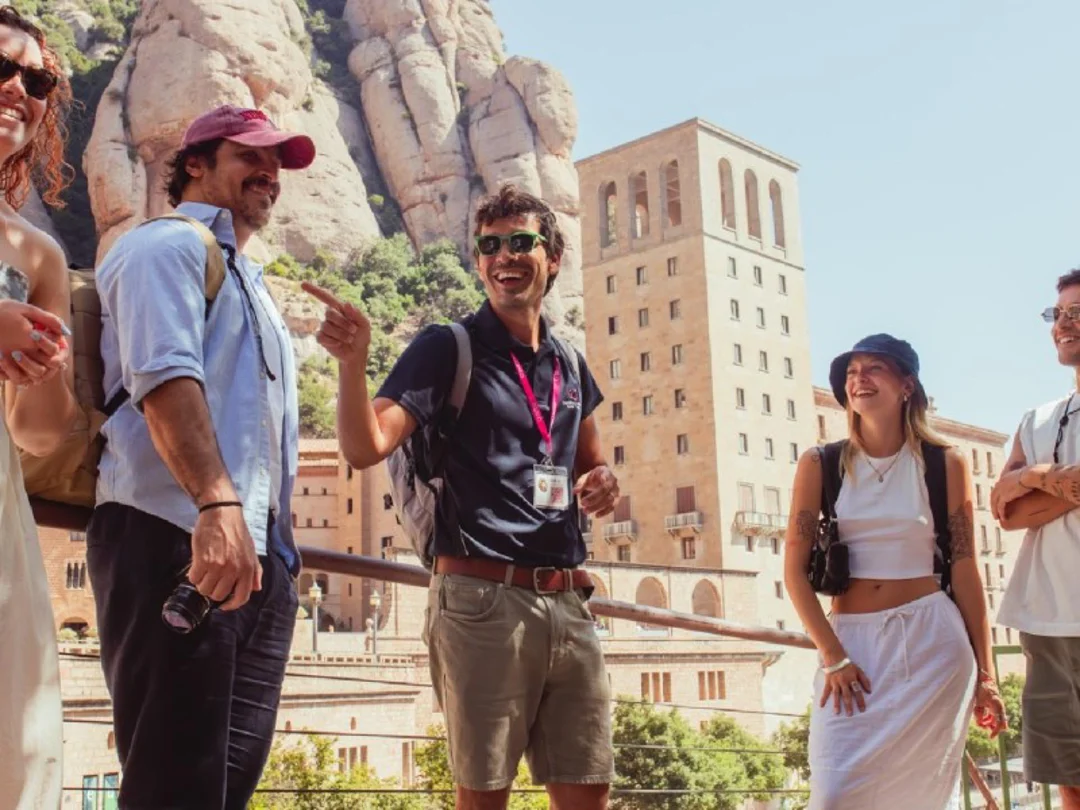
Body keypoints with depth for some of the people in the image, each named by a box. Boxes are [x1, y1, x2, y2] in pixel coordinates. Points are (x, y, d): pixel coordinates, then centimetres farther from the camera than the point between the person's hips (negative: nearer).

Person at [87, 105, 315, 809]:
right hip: (175, 539, -9)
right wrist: (217, 504, -30)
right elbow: (164, 374, -18)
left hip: (258, 553, 9)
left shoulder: (249, 282, 30)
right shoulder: (171, 243, 1)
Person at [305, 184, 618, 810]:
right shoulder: (448, 349, -1)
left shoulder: (569, 365, 16)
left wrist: (603, 482, 6)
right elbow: (366, 447, -13)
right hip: (482, 598, -5)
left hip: (569, 602, 6)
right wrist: (354, 362, -30)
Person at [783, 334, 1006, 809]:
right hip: (852, 640, 0)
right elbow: (795, 570, -2)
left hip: (931, 641, 0)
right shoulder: (819, 464, 1)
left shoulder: (944, 464, 2)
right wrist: (832, 656, -10)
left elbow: (964, 570, 3)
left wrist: (984, 671, 3)